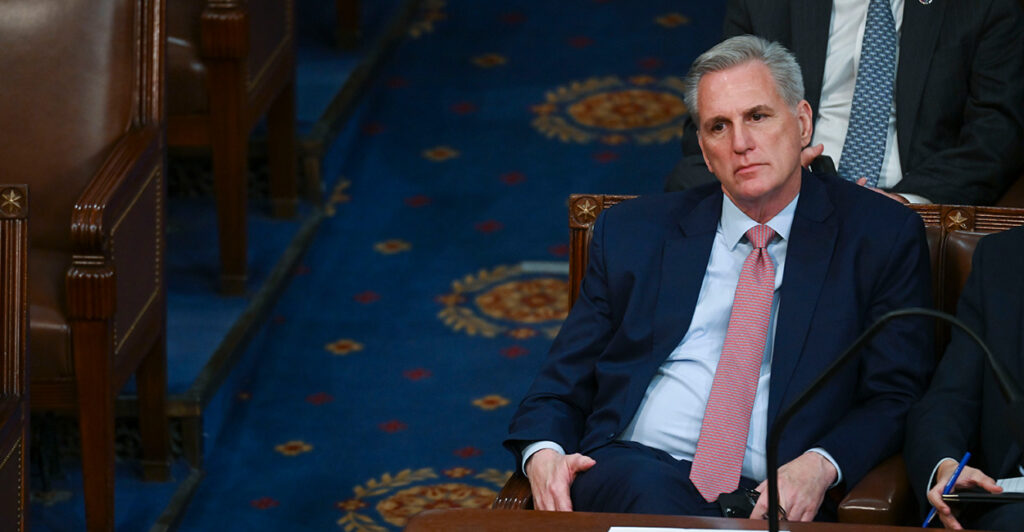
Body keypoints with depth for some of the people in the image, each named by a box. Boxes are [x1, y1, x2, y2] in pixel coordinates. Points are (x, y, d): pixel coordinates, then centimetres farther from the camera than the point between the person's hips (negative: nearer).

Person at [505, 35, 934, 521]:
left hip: (773, 497, -1)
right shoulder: (632, 233, 18)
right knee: (650, 490, -36)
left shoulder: (880, 238, 11)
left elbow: (895, 397, 5)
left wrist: (819, 466, -15)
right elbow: (561, 386, 18)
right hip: (632, 467, 1)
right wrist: (543, 453, -6)